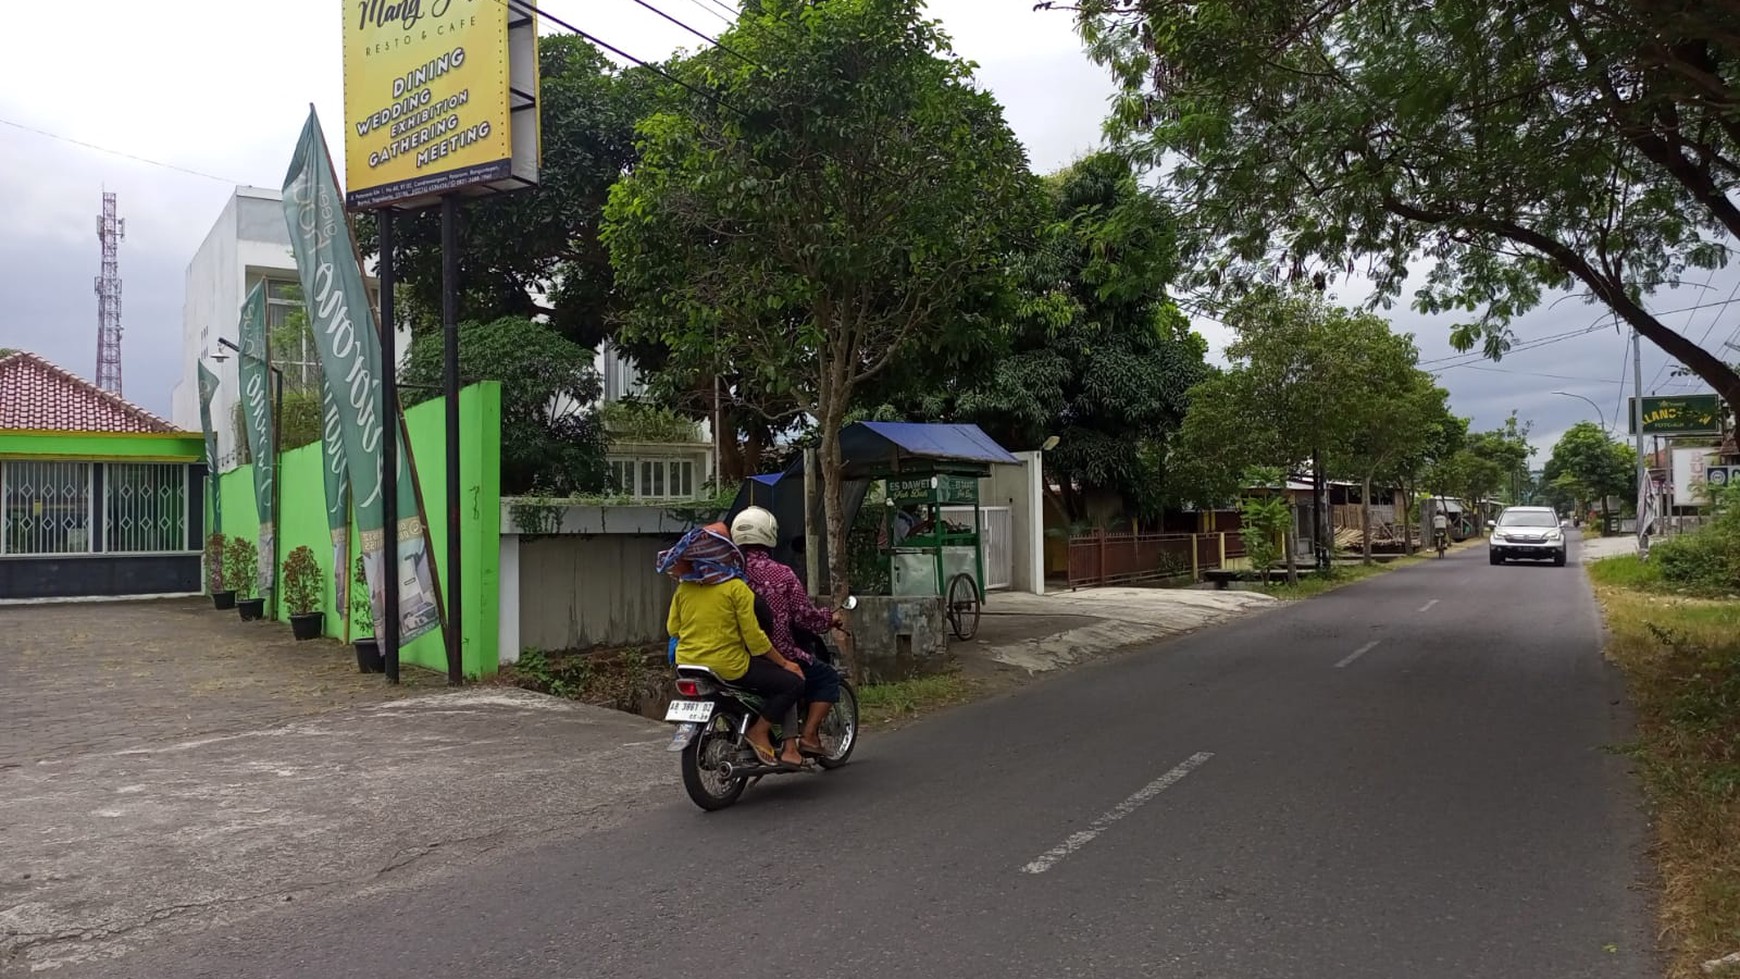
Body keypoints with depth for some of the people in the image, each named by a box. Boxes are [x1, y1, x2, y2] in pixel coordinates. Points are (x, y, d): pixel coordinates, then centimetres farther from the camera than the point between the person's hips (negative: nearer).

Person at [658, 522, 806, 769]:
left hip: (688, 664, 8)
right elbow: (753, 636, -13)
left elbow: (672, 628, 11)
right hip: (728, 665, -8)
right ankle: (759, 731, -3)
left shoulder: (684, 587, 5)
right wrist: (784, 662, -3)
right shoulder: (736, 587, -12)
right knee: (792, 682, -3)